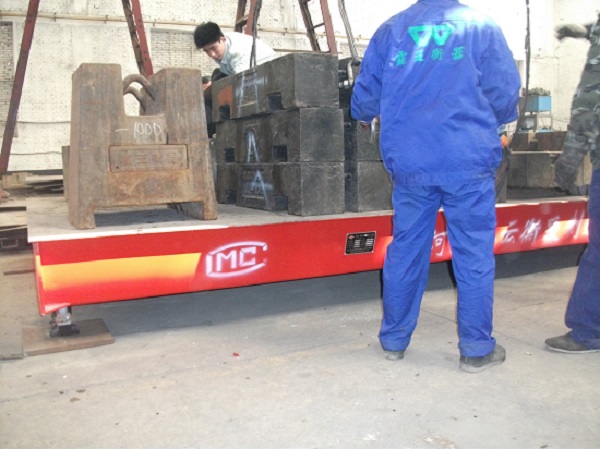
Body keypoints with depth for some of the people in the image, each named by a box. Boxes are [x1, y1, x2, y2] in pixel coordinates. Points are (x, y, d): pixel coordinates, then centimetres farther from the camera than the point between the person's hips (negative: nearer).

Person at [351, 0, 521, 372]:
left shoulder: (390, 30, 11)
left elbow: (365, 95, 9)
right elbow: (505, 94, -2)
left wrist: (365, 115, 32)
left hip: (408, 164, 3)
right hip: (468, 162, -2)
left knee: (405, 251, 12)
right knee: (474, 256, 6)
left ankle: (394, 340, 22)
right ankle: (477, 349, 14)